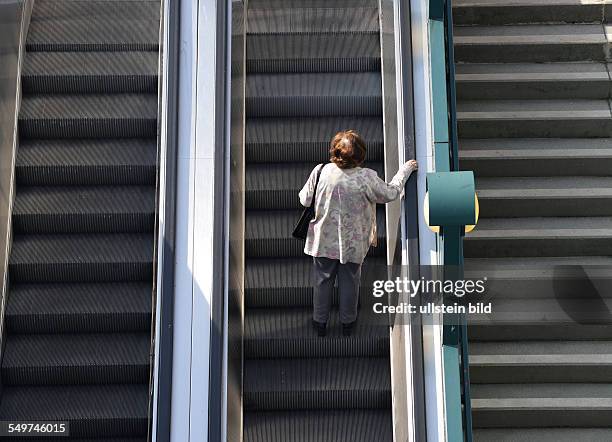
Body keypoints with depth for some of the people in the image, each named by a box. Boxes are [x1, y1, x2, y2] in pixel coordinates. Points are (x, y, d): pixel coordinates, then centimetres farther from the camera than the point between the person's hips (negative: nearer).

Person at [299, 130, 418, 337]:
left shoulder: (321, 171, -17)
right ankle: (347, 323, 32)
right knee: (349, 281, 17)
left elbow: (305, 200, -6)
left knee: (323, 280, 17)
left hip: (324, 240, 1)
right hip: (352, 242, -1)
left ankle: (320, 322, 29)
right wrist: (405, 169, 9)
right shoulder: (366, 177, -20)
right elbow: (390, 193, -4)